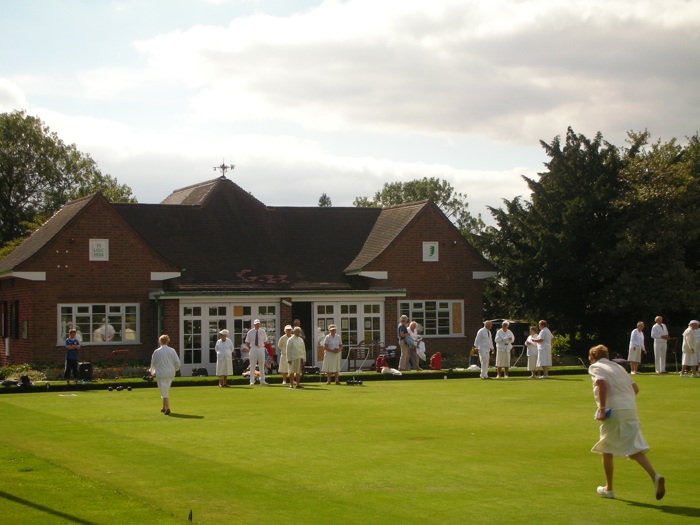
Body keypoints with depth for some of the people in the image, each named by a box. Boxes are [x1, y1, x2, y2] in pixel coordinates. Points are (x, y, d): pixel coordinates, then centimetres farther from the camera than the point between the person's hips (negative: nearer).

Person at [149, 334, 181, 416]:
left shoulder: (157, 351, -7)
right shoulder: (172, 350, -1)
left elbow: (153, 363, 2)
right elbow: (177, 362, -1)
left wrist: (152, 372, 21)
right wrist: (175, 369, 20)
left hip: (161, 374, -4)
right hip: (170, 374, 4)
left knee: (164, 392, -3)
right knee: (166, 390, 20)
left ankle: (167, 408, -14)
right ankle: (164, 407, 27)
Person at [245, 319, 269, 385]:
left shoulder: (263, 332, 5)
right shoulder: (250, 332, 0)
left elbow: (265, 341, 16)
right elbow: (247, 342, 7)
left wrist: (263, 347, 4)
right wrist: (250, 348, -1)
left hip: (261, 349, 2)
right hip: (253, 349, -2)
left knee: (262, 365, 6)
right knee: (252, 365, -1)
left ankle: (262, 380, 12)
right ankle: (252, 381, 3)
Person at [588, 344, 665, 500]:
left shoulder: (595, 367, 3)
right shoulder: (618, 367, 23)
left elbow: (602, 384, -17)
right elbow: (635, 388, 18)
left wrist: (602, 408, -18)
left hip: (614, 411, -5)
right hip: (631, 410, 5)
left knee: (607, 450, 11)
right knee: (635, 449, 0)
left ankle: (608, 488, 20)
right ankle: (655, 477, -23)